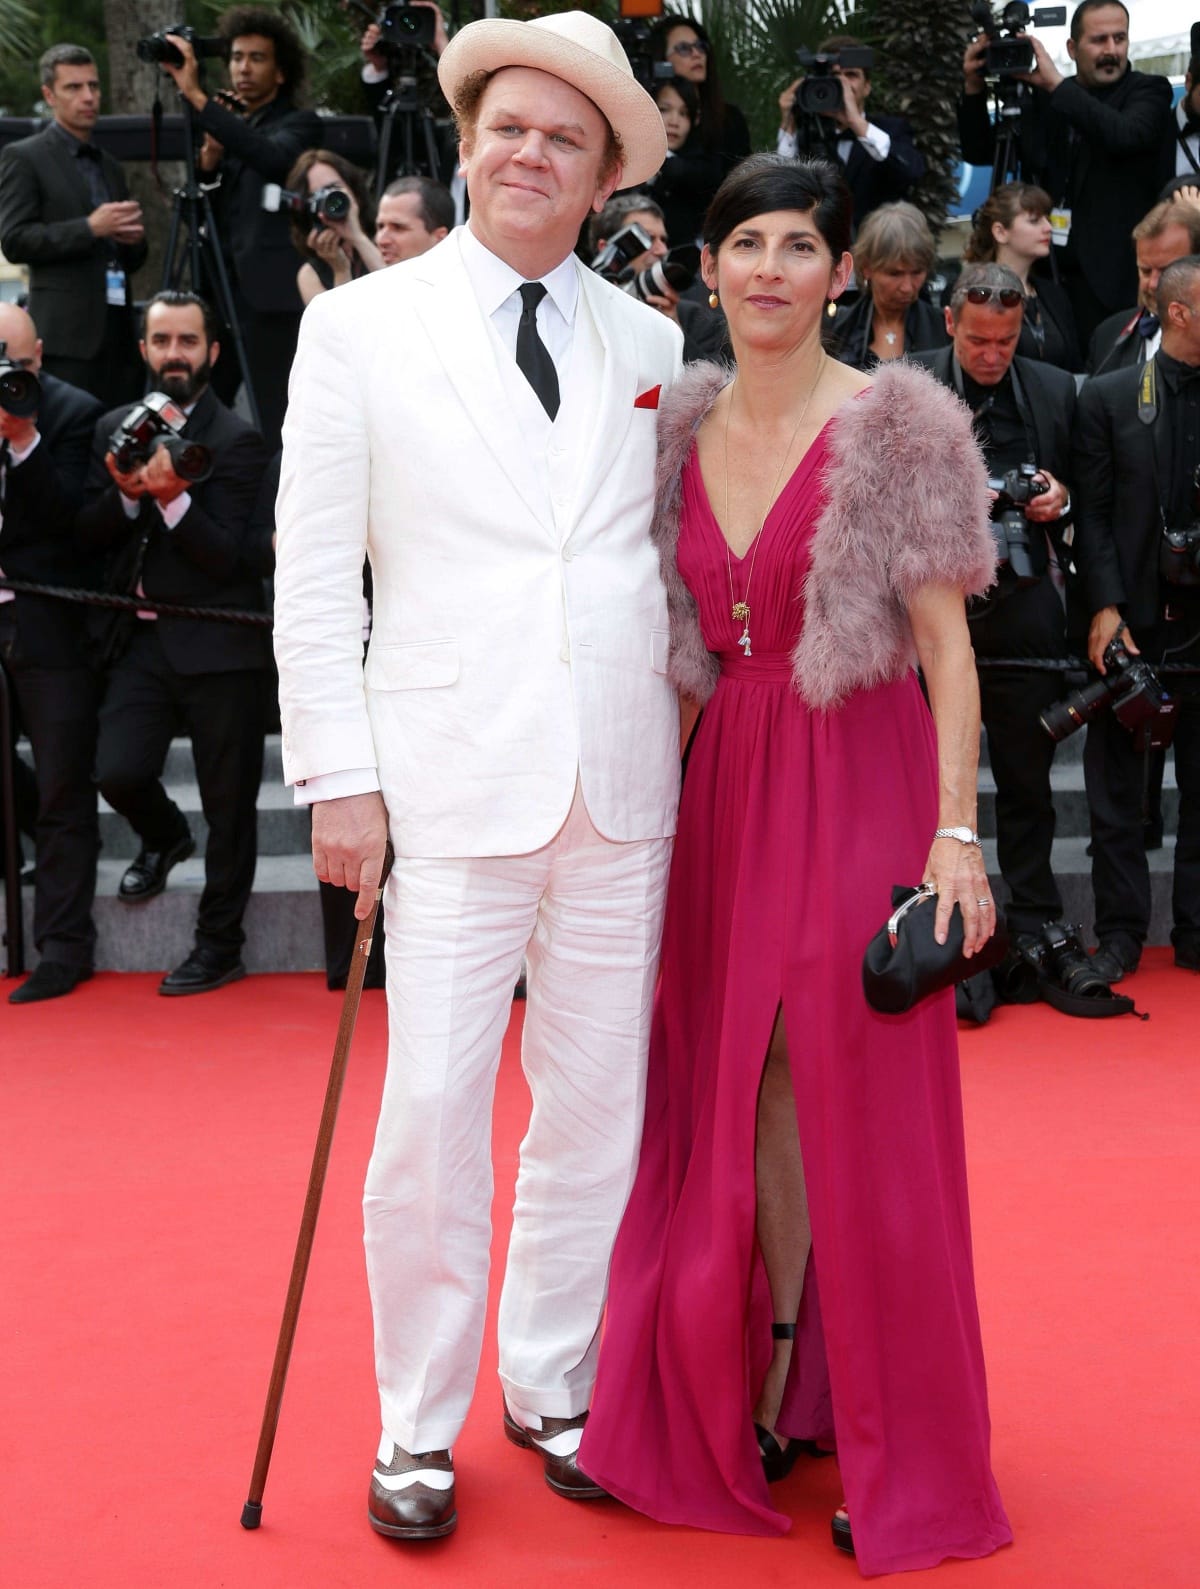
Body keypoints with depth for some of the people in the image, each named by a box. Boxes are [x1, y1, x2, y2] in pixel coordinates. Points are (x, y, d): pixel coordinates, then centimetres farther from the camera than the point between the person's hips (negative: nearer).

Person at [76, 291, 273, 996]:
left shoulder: (237, 440, -6)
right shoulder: (116, 428, 10)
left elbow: (228, 558, -13)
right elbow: (89, 533, 6)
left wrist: (172, 496, -25)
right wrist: (125, 494, -12)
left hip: (218, 644, -4)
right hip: (143, 638, 4)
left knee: (229, 803, 3)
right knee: (119, 773, -9)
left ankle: (220, 944, 18)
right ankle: (165, 836, 27)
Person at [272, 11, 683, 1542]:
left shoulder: (648, 344, 11)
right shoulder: (359, 327, 2)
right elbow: (314, 575, -1)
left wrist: (689, 699, 7)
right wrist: (339, 776, -6)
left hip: (626, 783, 3)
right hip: (454, 778, -3)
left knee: (599, 1110, 9)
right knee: (432, 1113, -2)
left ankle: (553, 1386, 27)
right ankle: (418, 1425, 16)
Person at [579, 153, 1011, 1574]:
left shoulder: (898, 428, -6)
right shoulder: (680, 434, 9)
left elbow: (946, 645, -8)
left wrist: (956, 833, -15)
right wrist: (651, 803, 8)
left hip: (859, 781, -5)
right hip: (726, 787, 5)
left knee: (856, 1097, 0)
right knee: (739, 1094, 9)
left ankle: (894, 1452, 16)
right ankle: (761, 1395, 26)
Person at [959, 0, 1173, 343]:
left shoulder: (1148, 91, 1)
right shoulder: (1043, 98, 12)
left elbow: (1126, 135, -20)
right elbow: (980, 153, 12)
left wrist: (1057, 84, -20)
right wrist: (974, 88, -3)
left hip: (1108, 273, -3)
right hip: (1041, 266, 4)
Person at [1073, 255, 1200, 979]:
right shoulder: (1109, 397, 0)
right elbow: (1093, 513, -2)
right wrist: (1106, 609, -10)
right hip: (1133, 618, -1)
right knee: (1117, 788, 7)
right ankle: (1121, 932, 18)